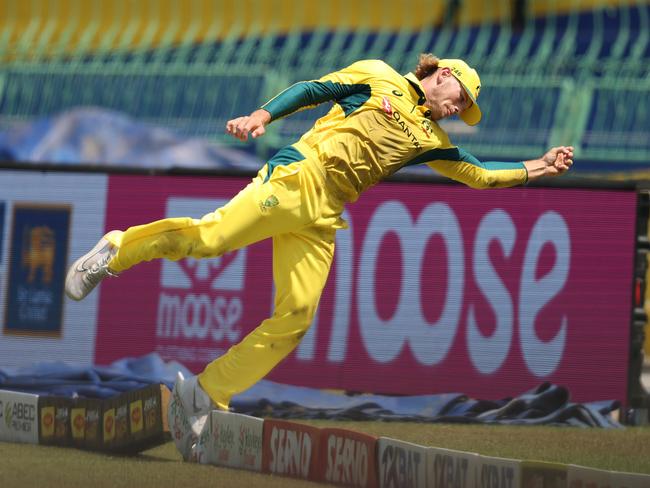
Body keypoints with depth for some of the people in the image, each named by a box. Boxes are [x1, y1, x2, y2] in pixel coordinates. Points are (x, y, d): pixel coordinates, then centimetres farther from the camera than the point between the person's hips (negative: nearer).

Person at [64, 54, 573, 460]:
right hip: (298, 178, -6)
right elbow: (312, 90, 1)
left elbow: (481, 175, 30)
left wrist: (539, 168, 22)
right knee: (212, 235, -25)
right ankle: (119, 250, -2)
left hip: (322, 218, 6)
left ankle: (203, 398, -8)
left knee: (294, 320, -10)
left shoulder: (430, 138, 25)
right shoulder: (377, 77, 9)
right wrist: (263, 116, -14)